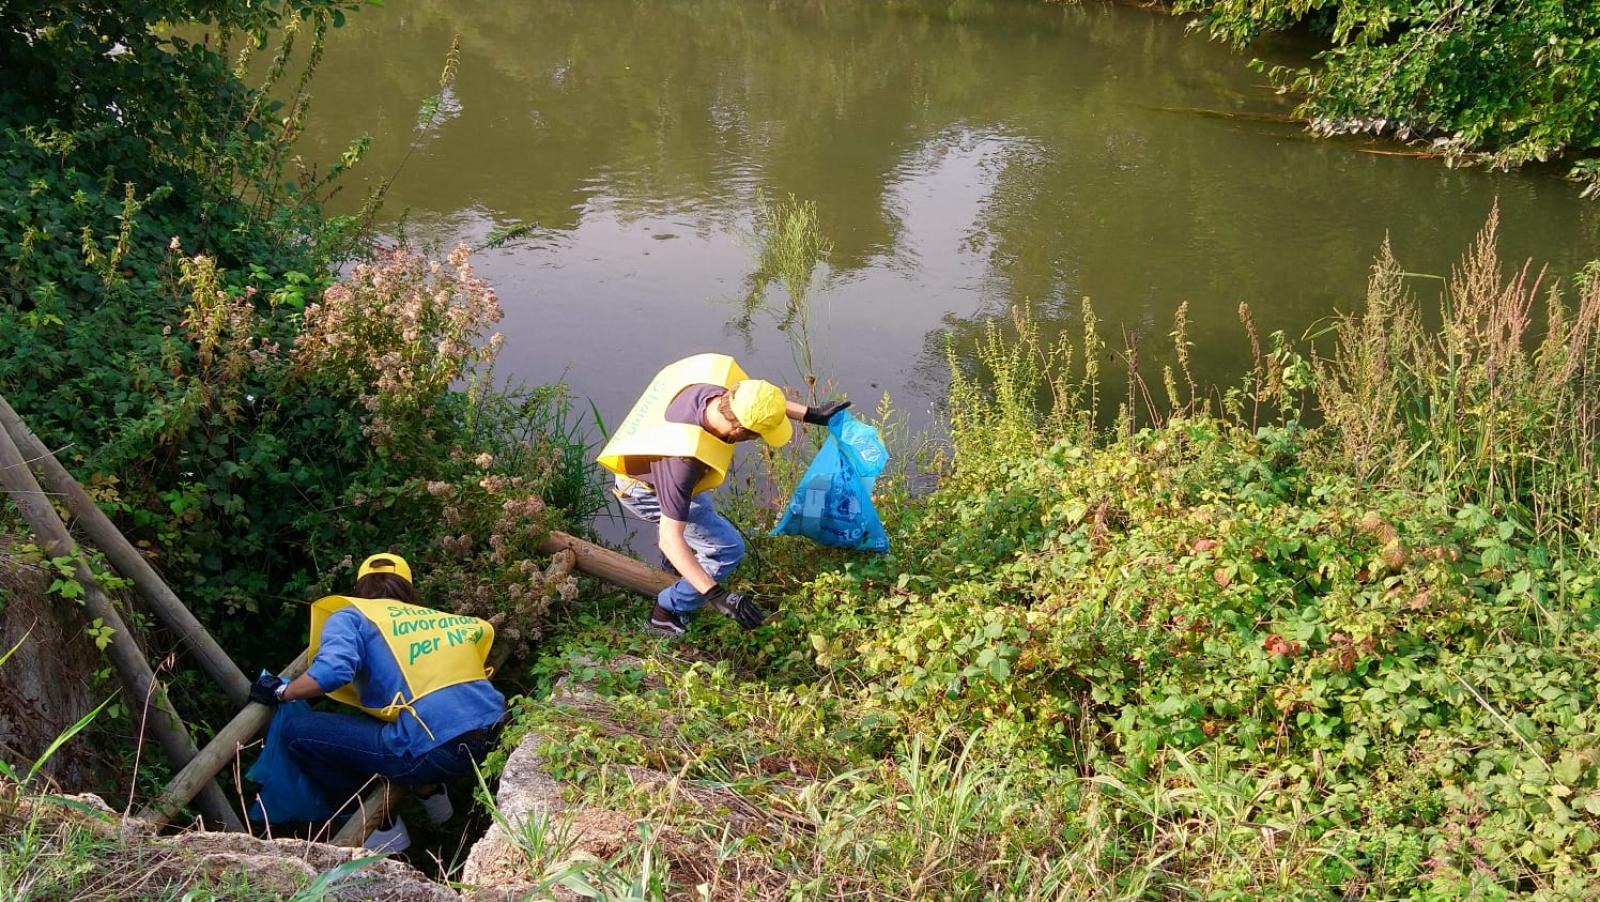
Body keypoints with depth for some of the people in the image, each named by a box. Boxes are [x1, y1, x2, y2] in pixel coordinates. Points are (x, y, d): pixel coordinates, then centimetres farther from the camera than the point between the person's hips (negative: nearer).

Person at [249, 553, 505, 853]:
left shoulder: (349, 616, 6)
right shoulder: (439, 617, 23)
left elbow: (331, 671, -13)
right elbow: (482, 629, 40)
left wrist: (281, 691, 5)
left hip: (435, 750, -7)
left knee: (297, 733, 5)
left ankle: (382, 828, 11)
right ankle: (430, 791, 30)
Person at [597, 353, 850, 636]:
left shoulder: (717, 392, -27)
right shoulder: (684, 462, -46)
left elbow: (762, 401, -2)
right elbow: (669, 538, -42)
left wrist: (812, 414, 0)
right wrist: (717, 595, -45)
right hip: (647, 493, -8)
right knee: (727, 548, -6)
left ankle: (672, 566, 57)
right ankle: (665, 615, 10)